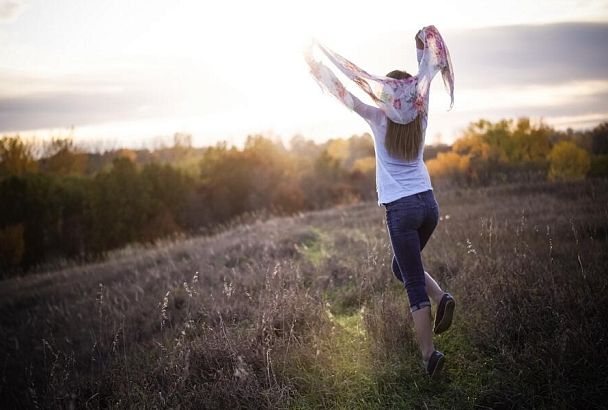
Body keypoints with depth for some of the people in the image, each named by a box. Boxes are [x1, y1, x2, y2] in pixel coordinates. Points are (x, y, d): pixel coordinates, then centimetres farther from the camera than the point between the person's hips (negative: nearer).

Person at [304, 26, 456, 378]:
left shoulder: (379, 120, -6)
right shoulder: (421, 116, 3)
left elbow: (342, 92, -1)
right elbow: (425, 77, 18)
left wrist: (315, 61, 8)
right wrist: (424, 46, 32)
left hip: (401, 209, -5)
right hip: (429, 204, 5)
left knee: (414, 285, -1)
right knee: (404, 267, 25)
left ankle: (430, 354, -4)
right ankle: (441, 297, -1)